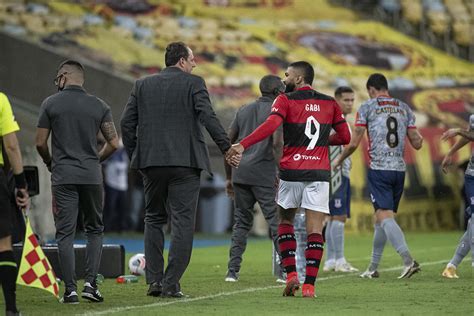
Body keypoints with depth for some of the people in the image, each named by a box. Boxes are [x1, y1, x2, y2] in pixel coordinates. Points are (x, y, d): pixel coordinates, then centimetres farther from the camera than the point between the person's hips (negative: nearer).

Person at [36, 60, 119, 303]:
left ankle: (70, 290, -5)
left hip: (63, 177, -2)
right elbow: (113, 143, 3)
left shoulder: (51, 103, -1)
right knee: (94, 230, 14)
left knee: (65, 233, 1)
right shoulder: (99, 106, 5)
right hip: (92, 176, 2)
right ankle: (90, 283, 1)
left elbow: (40, 143, -1)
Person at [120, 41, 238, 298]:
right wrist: (226, 147, -8)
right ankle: (171, 284, -6)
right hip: (185, 162, -4)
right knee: (182, 222, -1)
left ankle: (154, 280, 9)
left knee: (154, 219, 16)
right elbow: (208, 117, -11)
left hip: (151, 162, 4)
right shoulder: (193, 83, -1)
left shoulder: (142, 85, 11)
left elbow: (127, 122, 8)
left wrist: (134, 156, 16)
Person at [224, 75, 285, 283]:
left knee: (241, 223, 11)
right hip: (263, 175, -5)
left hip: (240, 174, 5)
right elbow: (276, 144, -16)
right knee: (277, 222, 0)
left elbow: (227, 142, 15)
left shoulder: (244, 111, 16)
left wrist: (229, 177, 20)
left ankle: (233, 271, 5)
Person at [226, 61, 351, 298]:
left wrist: (242, 145, -27)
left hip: (291, 172, -2)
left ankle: (291, 274, 5)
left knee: (285, 221, 17)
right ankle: (309, 285, -7)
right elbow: (345, 137, 11)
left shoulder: (285, 100, -2)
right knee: (314, 230, 0)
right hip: (319, 173, 2)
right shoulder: (329, 103, 10)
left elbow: (271, 125, -19)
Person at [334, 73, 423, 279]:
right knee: (381, 218, 14)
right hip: (399, 169, 5)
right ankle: (373, 268, 18)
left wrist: (339, 160, 14)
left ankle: (408, 260, -29)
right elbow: (417, 143, 10)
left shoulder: (367, 108, 0)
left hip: (379, 169, -5)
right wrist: (420, 138, 33)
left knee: (385, 216, -12)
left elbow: (353, 143, -2)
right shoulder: (405, 109, 12)